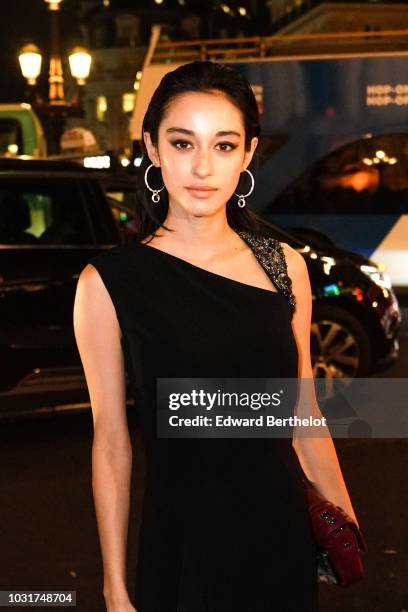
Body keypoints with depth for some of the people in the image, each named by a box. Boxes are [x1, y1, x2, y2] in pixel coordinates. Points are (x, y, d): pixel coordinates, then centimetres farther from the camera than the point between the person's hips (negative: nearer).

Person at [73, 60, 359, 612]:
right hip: (182, 547, -3)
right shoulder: (109, 282, -11)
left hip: (284, 539, 3)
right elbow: (111, 442, -8)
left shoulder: (285, 265, -2)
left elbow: (304, 415, 6)